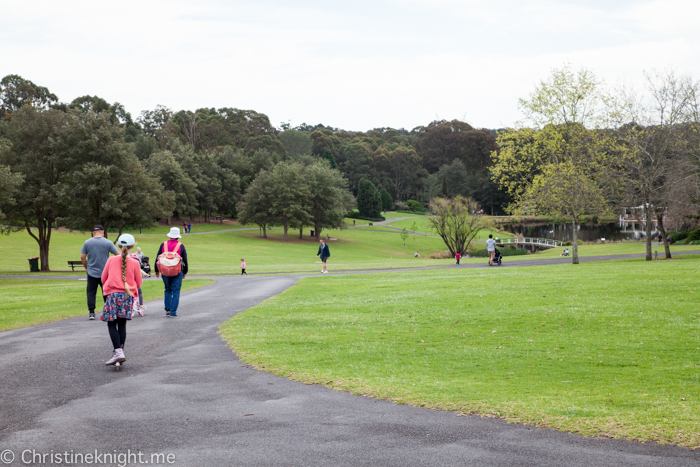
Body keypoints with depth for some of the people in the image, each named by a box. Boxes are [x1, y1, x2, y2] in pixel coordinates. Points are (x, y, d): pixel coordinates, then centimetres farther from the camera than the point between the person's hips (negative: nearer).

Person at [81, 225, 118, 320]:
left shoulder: (87, 243, 1)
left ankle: (91, 312, 0)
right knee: (106, 293, 8)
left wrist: (86, 267, 16)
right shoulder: (108, 243, -3)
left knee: (91, 292, 5)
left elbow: (82, 257, 2)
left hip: (92, 272, 1)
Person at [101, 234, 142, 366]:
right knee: (122, 324, 12)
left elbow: (103, 279, 10)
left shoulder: (111, 260, 2)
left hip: (113, 294, -2)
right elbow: (139, 283, 8)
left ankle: (118, 351, -15)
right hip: (128, 296, 2)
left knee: (111, 324, 1)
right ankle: (121, 350, 13)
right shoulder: (134, 263, 1)